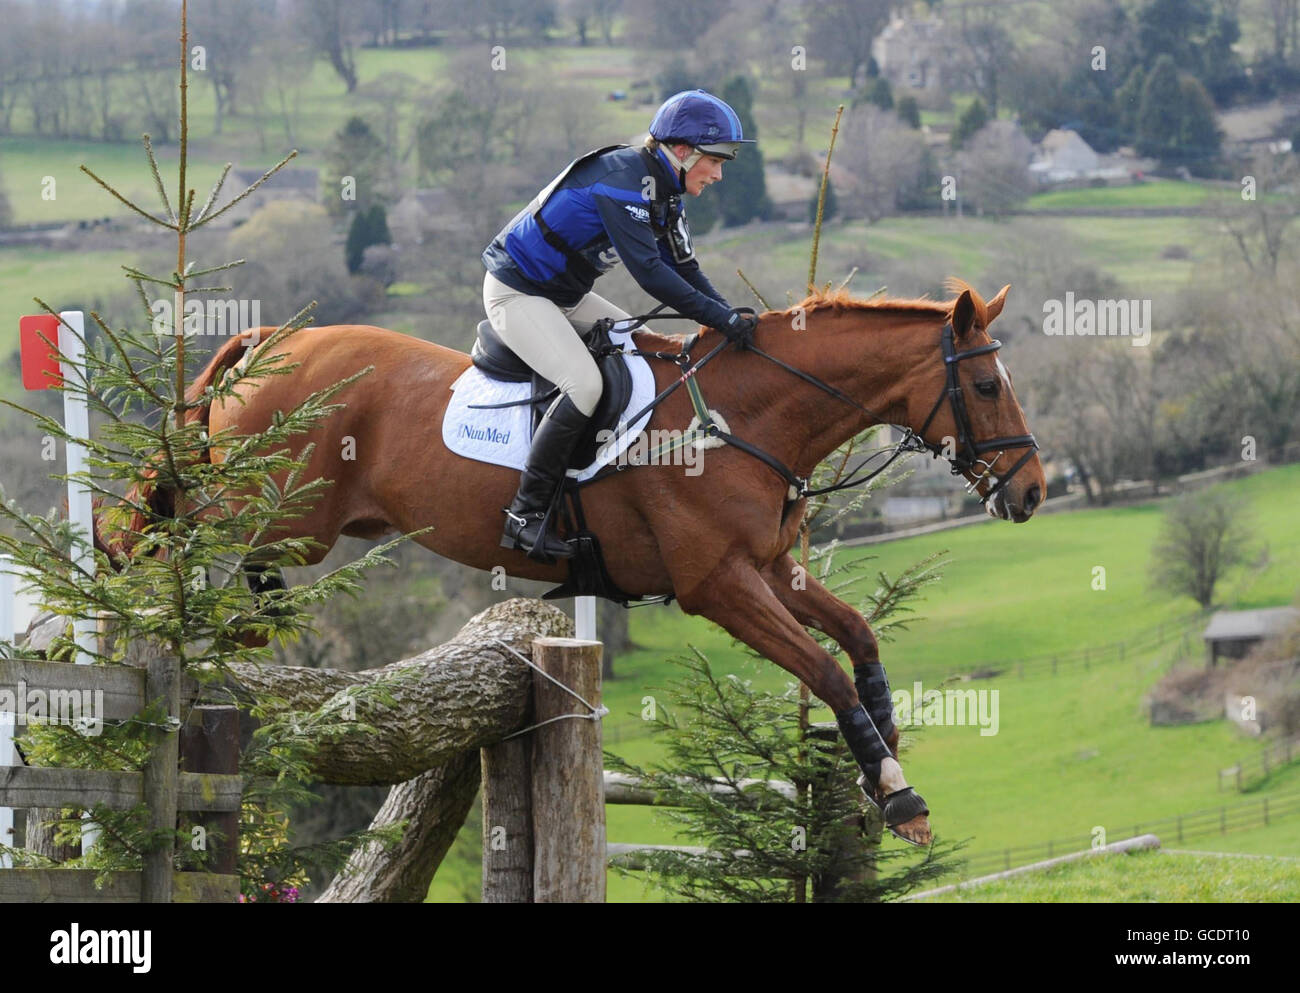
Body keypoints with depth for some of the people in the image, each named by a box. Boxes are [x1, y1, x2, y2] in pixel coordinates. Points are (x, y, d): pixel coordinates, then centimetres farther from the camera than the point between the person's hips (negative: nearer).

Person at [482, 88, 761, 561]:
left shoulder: (662, 189, 5)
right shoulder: (624, 177, -26)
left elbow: (684, 269, 7)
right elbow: (648, 272, -31)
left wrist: (734, 316, -7)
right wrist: (721, 318, -30)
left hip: (562, 293, 11)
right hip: (516, 292, -11)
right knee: (584, 383, -27)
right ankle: (525, 514, -23)